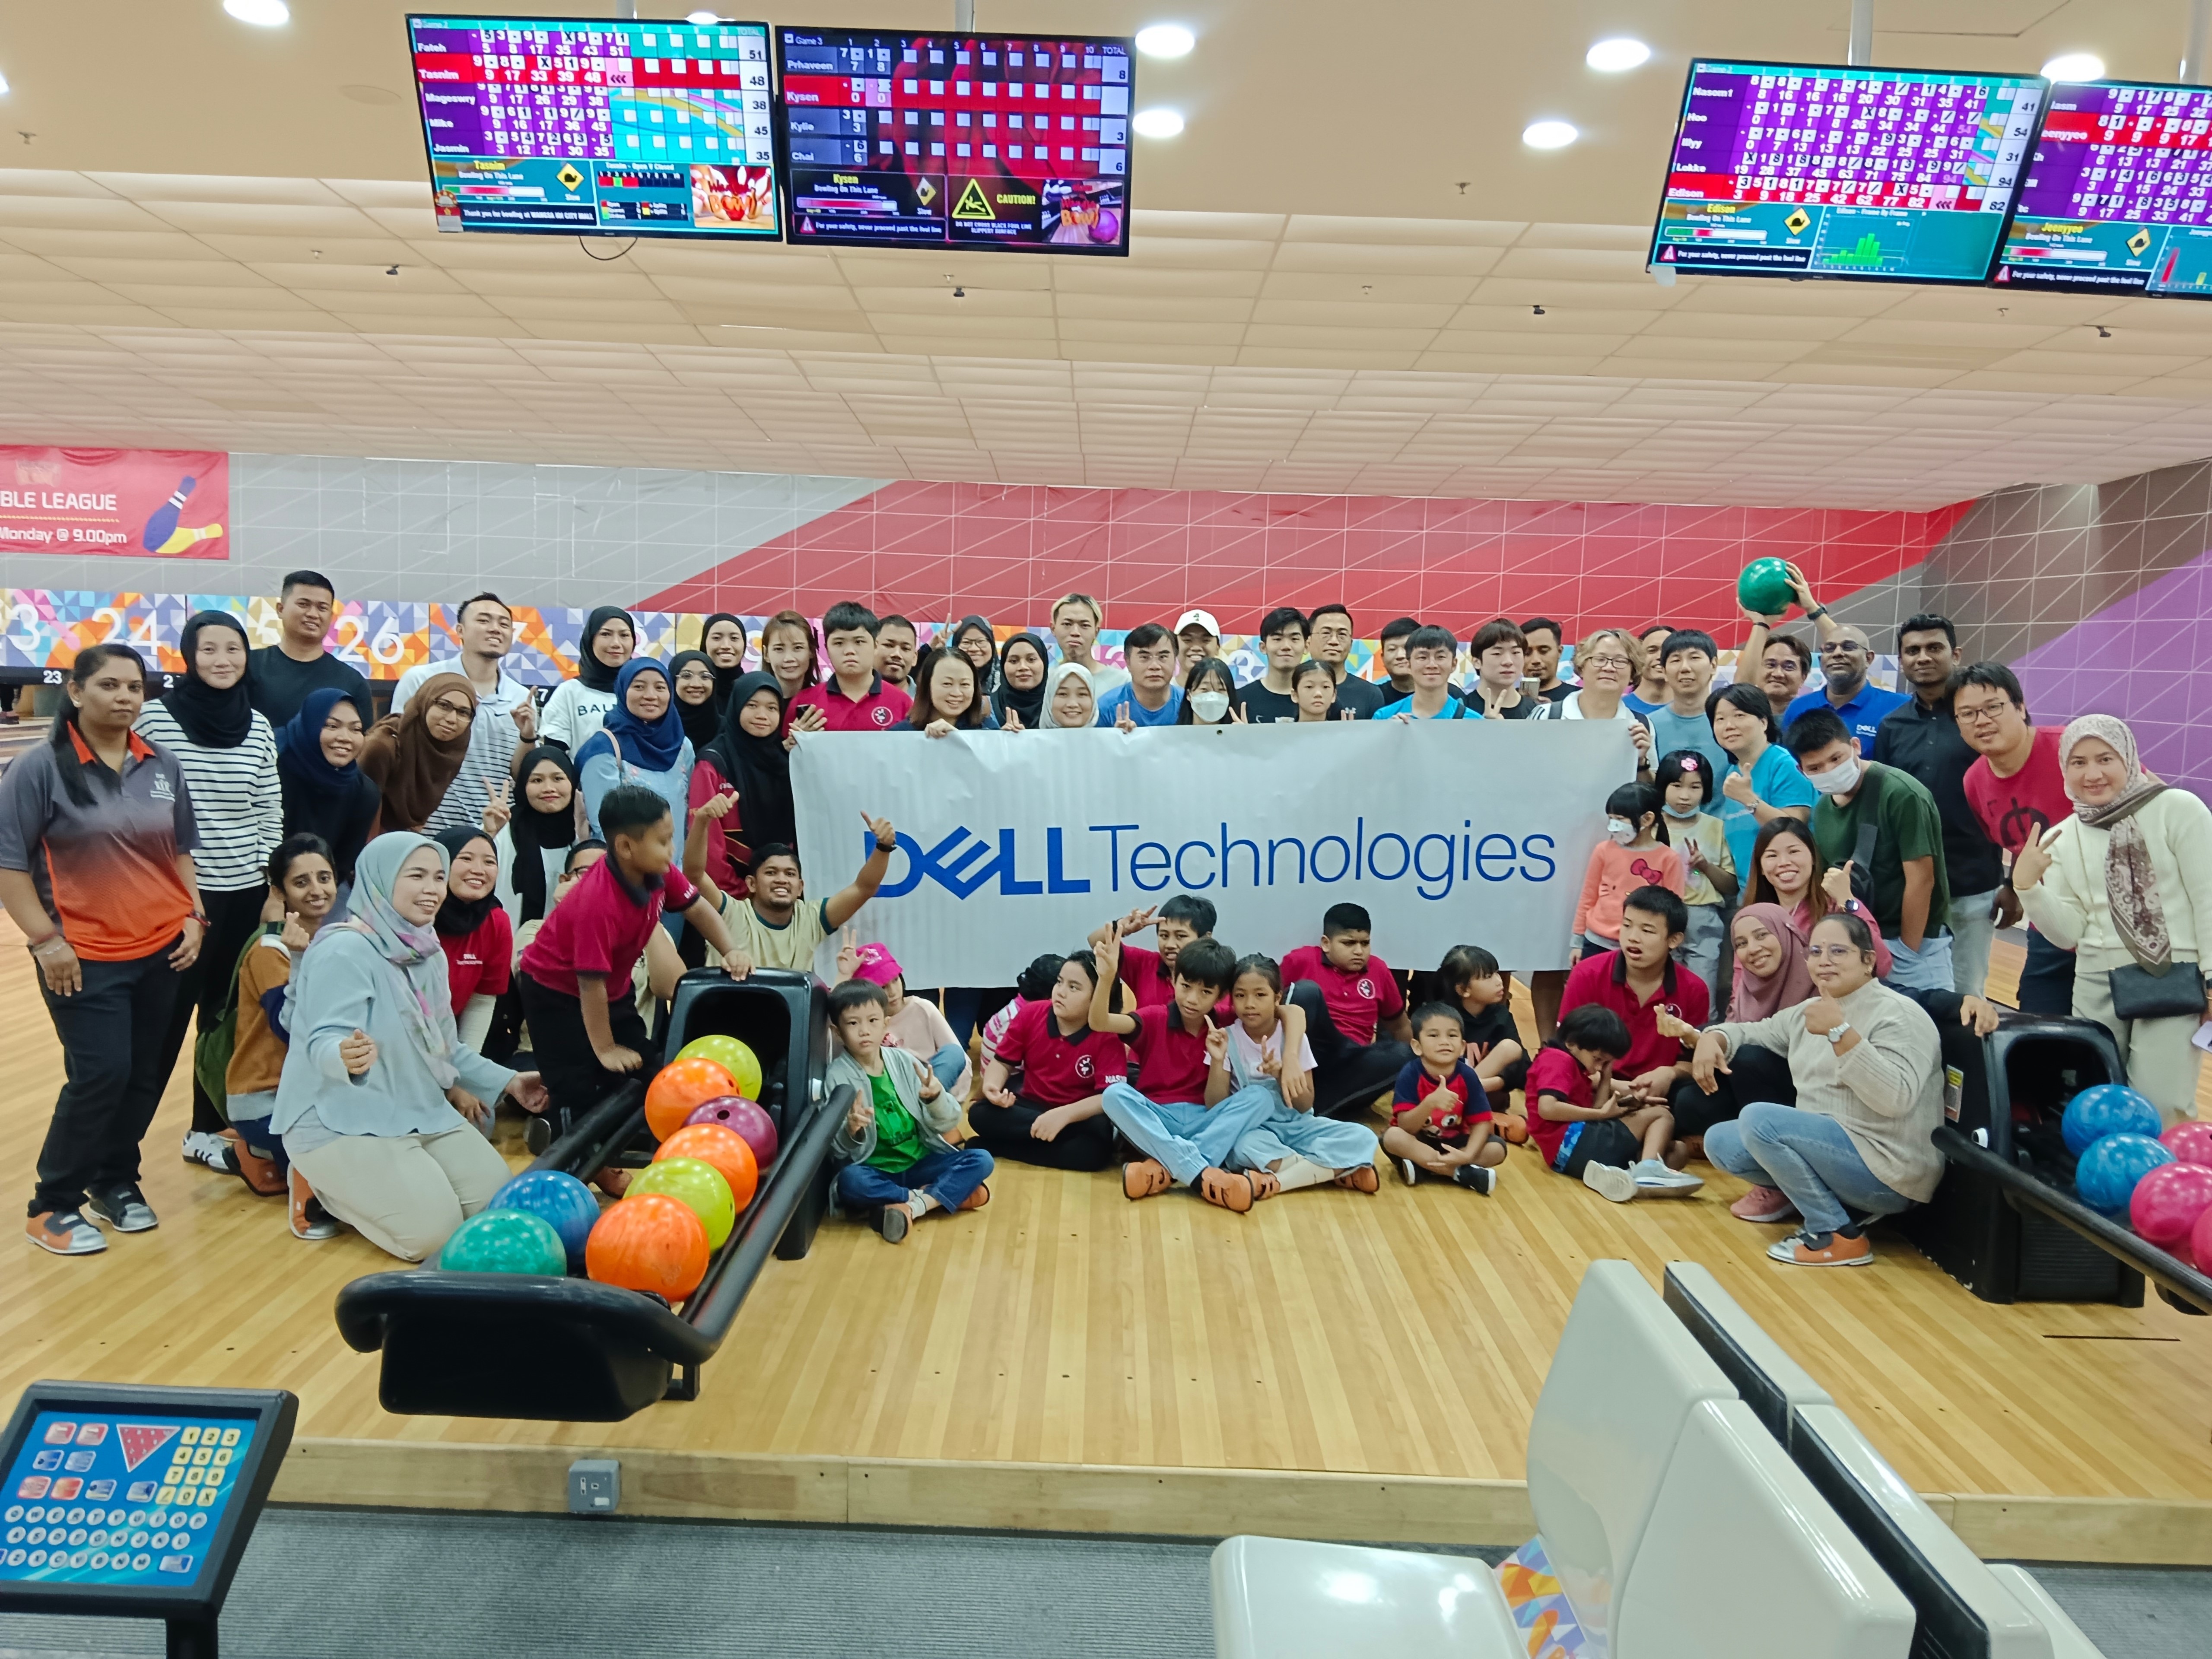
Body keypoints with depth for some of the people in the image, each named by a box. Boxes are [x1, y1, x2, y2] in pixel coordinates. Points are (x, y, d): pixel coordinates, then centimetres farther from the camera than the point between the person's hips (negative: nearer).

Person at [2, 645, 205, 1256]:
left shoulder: (164, 767, 5)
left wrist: (194, 917, 4)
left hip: (163, 952, 5)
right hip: (85, 959, -5)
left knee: (148, 1074, 9)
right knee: (100, 1075, -7)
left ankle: (116, 1181, 30)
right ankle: (53, 1205, 12)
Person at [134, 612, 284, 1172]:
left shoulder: (259, 726, 3)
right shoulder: (157, 718, -8)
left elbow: (271, 813, 6)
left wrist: (275, 887, 4)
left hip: (245, 891, 4)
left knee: (227, 1014, 12)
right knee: (166, 1017, 0)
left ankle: (206, 1129, 27)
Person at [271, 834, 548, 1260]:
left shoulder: (431, 954, 7)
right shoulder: (343, 950, -18)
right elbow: (323, 1044, -25)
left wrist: (507, 1081, 16)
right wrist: (347, 1057, -47)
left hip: (420, 1112, 8)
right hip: (338, 1121, -8)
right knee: (433, 1229, -20)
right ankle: (324, 1187, 6)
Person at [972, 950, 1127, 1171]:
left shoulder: (1108, 1037, -17)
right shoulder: (1031, 1015, -7)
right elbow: (1003, 1062, 3)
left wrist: (1064, 1115, -39)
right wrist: (992, 1086, -21)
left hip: (1078, 1116, -2)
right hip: (1031, 1107, 2)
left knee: (1096, 1147, -38)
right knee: (980, 1114, -26)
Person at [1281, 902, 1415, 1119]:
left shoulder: (1378, 970, 12)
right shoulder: (1302, 960, 2)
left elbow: (1399, 1026, 22)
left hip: (1351, 1063, 3)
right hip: (1308, 1055, -3)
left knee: (1403, 1055, -26)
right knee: (1306, 989, -23)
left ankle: (1318, 1105, -31)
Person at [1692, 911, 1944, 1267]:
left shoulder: (1899, 1014, -12)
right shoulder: (1808, 1012, 12)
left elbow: (1896, 1098, -27)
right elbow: (1752, 1031, 23)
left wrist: (1840, 1032, -31)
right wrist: (1711, 1038, -1)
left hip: (1887, 1173, -9)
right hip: (1827, 1146, 9)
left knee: (1759, 1118, -24)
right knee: (1721, 1141, 4)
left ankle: (1839, 1237, -13)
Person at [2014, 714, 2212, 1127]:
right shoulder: (2060, 839, 7)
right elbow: (2068, 933, 3)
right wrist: (2027, 885, -13)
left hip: (2176, 982, -4)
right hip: (2097, 988, 4)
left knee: (2159, 1108, -8)